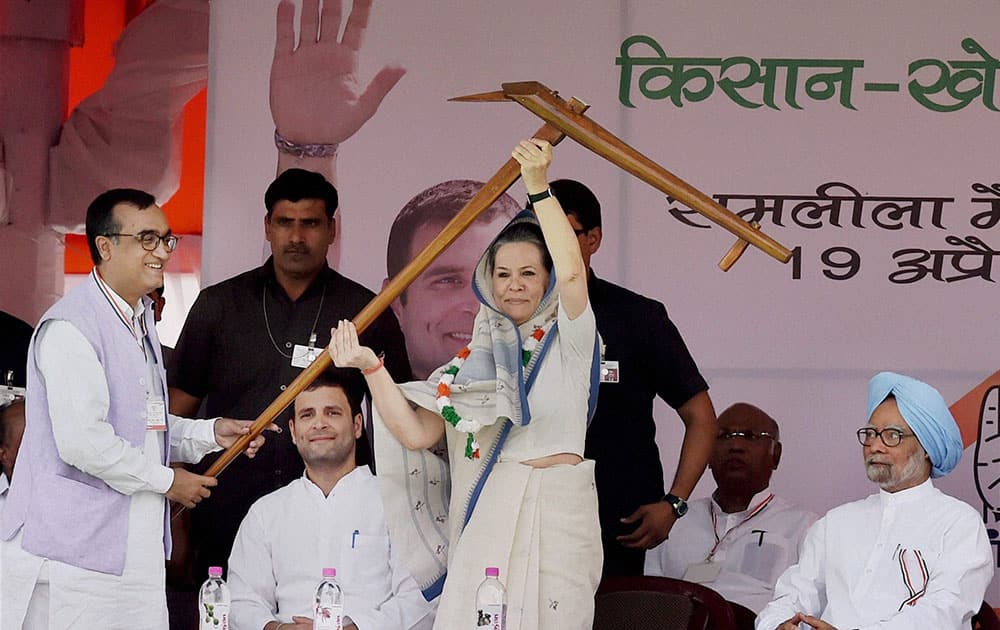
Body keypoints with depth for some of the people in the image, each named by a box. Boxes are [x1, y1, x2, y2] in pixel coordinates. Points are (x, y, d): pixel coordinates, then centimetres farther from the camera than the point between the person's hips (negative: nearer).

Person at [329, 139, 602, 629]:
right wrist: (371, 368, -5)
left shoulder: (566, 340, 4)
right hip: (485, 517, 3)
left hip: (556, 514, -3)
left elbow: (572, 272, -17)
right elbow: (415, 433, 4)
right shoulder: (476, 357, 14)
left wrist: (538, 188, -22)